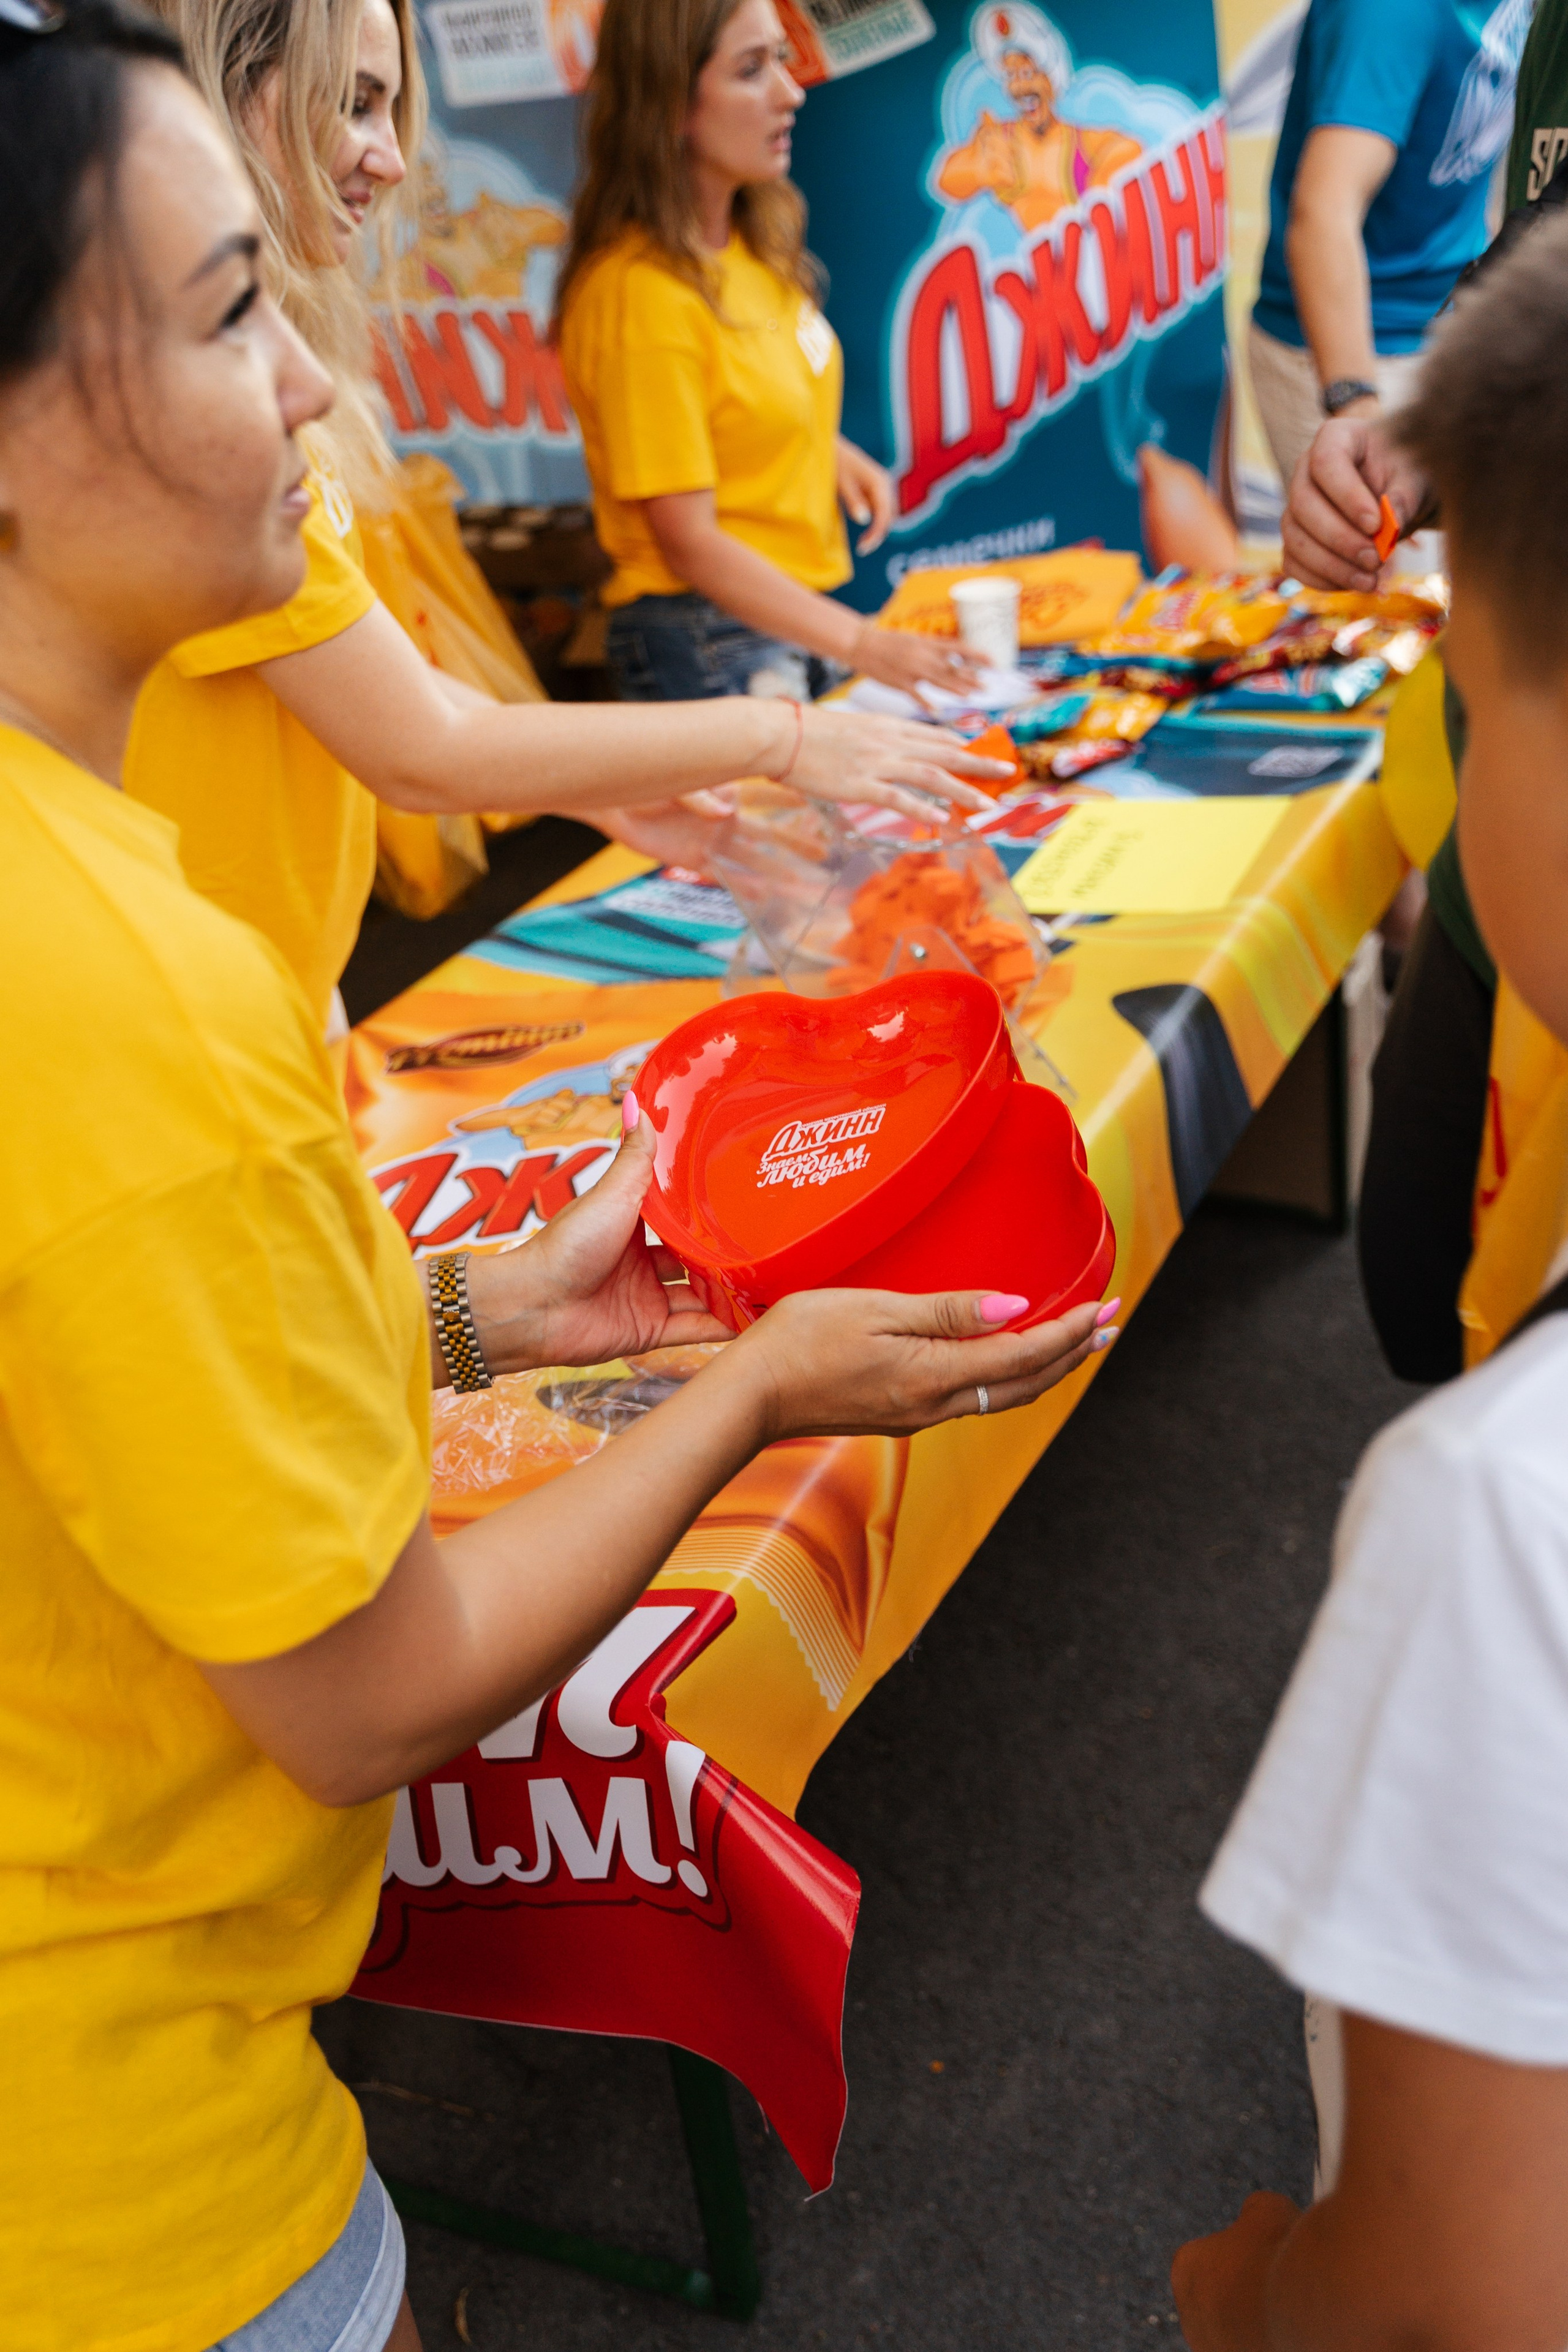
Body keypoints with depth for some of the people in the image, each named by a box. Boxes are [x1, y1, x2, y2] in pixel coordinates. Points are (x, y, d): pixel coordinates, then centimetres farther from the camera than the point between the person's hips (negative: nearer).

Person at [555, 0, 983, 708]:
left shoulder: (757, 242, 6)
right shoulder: (640, 290, -20)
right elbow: (689, 542, -21)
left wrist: (835, 454, 3)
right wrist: (862, 643, -24)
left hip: (800, 612, 8)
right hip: (707, 641, -8)